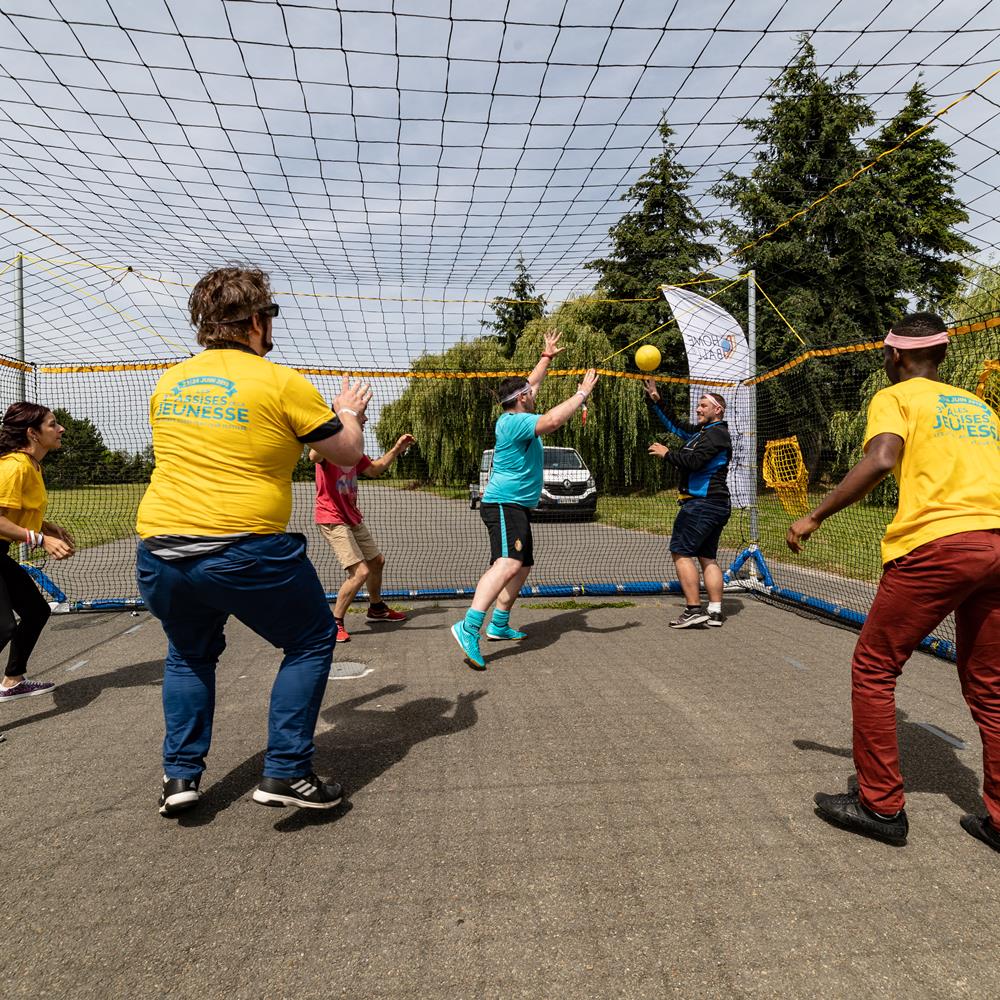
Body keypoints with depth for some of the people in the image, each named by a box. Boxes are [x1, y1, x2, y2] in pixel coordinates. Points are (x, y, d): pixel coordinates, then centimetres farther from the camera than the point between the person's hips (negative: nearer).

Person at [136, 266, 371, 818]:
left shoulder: (168, 383, 11)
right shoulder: (281, 383, -6)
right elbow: (348, 453, 2)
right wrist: (348, 412, 23)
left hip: (158, 549, 6)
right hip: (245, 551, -5)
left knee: (189, 653, 30)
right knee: (312, 641, 15)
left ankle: (180, 774, 26)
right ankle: (286, 773, 12)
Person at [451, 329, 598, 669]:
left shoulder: (513, 416, 14)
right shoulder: (515, 422, -15)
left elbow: (529, 383, 31)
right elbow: (553, 420, -32)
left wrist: (547, 356, 38)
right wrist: (582, 392, -21)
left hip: (516, 507, 11)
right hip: (505, 504, -11)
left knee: (522, 566, 19)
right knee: (508, 563, -28)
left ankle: (499, 624, 27)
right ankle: (469, 627, -39)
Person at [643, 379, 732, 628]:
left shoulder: (716, 433, -10)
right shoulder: (700, 431, 19)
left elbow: (693, 461, -22)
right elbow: (674, 423, 26)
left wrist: (667, 454, -9)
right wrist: (655, 400, 20)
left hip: (701, 504, -10)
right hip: (716, 505, 10)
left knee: (681, 552, -10)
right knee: (707, 557, 9)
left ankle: (694, 610, -12)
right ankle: (715, 612, 9)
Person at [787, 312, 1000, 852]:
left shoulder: (895, 397, 5)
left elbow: (880, 460, -15)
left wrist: (814, 516, -11)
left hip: (934, 545, -7)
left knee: (873, 669, 7)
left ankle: (880, 805, 12)